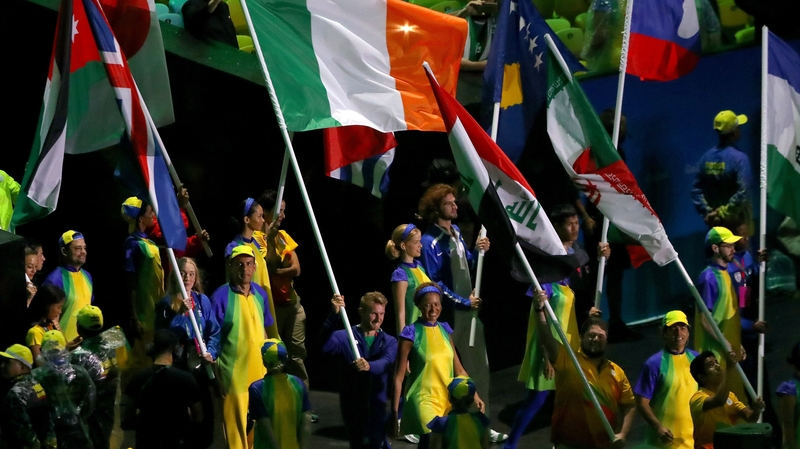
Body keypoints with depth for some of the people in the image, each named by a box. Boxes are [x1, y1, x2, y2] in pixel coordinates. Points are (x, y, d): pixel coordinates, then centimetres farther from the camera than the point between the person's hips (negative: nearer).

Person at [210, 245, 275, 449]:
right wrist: (216, 372, -10)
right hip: (233, 372, -5)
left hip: (259, 369, 5)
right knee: (236, 423, -2)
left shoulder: (260, 294, 7)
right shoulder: (221, 296, -10)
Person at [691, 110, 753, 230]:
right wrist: (725, 212, -15)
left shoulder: (706, 157, 4)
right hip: (736, 223, -6)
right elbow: (742, 193, -23)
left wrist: (707, 213, 0)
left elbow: (696, 190, 3)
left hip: (715, 224, 6)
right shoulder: (739, 158, -14)